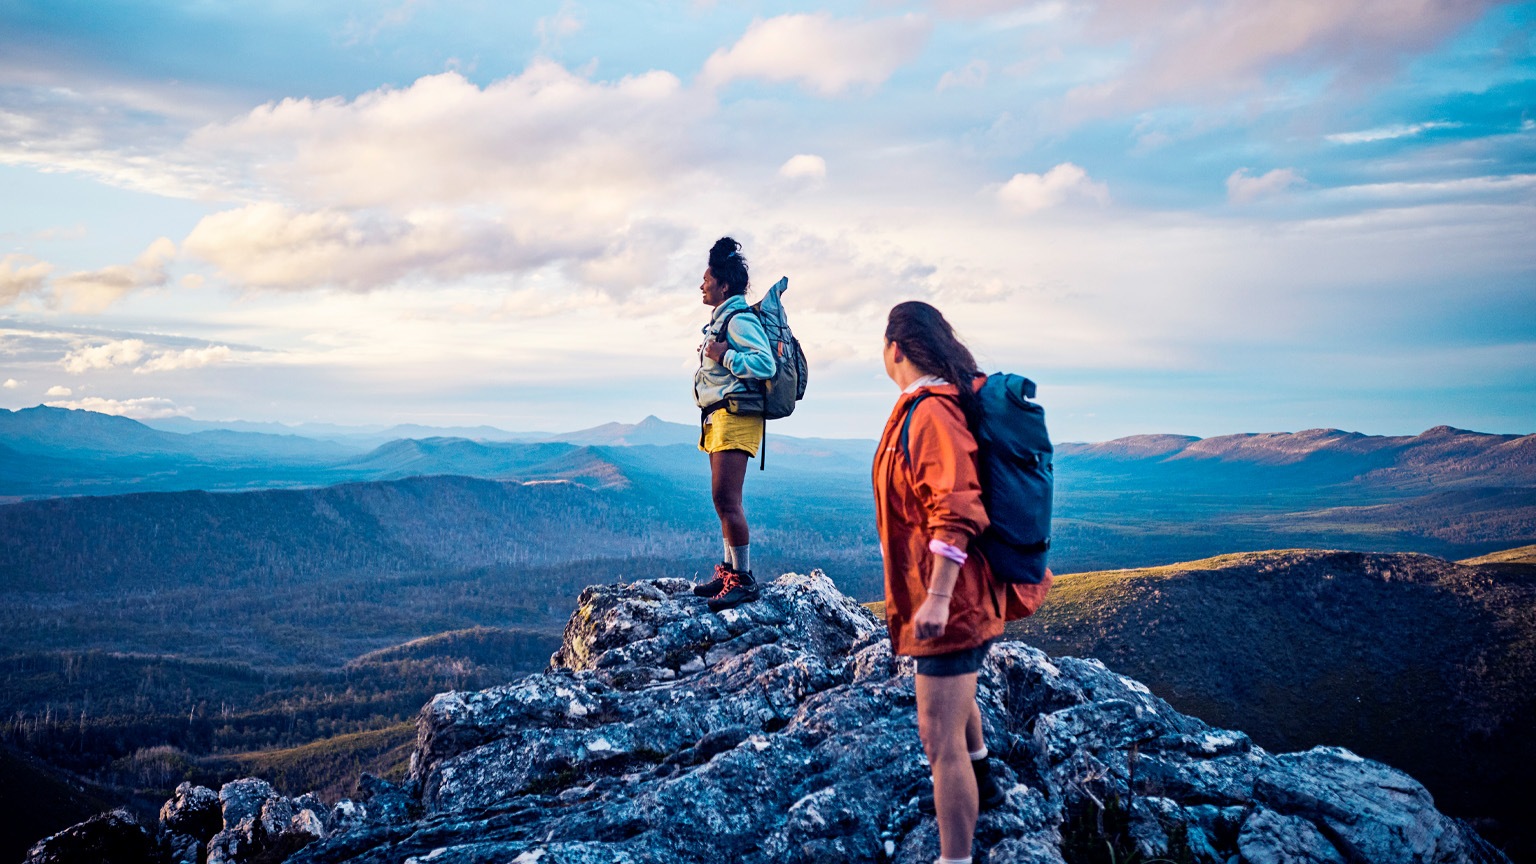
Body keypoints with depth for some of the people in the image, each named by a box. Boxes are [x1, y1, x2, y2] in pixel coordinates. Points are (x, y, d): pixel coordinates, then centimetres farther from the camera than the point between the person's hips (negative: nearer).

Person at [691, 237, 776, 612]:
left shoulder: (740, 319, -12)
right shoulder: (721, 319, 19)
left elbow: (765, 364, -23)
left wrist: (724, 356, -18)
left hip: (736, 417, -11)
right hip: (718, 417, 11)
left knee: (726, 500, -13)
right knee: (723, 501, 14)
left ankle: (744, 580, -8)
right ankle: (729, 570, 22)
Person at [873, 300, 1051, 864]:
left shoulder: (931, 412, -21)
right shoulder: (939, 403, 10)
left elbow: (956, 512, -29)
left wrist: (938, 595, -31)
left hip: (947, 598, -11)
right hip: (944, 593, 11)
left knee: (939, 737, -8)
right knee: (952, 694, 33)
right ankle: (980, 784, 57)